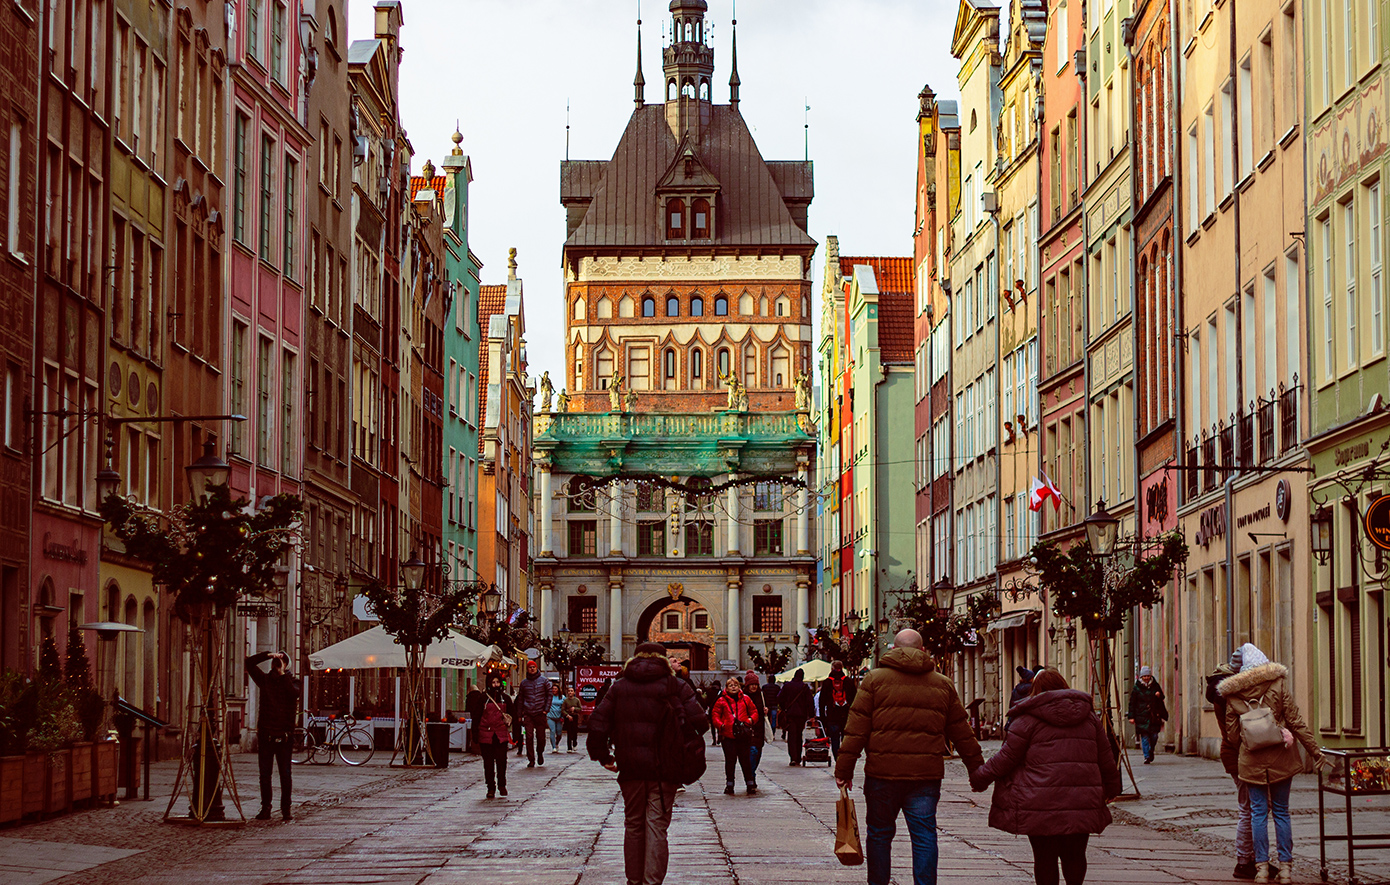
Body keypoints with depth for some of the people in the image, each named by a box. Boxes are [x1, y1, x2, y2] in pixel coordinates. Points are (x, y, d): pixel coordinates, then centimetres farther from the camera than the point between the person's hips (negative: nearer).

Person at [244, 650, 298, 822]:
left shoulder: (290, 681, 4)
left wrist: (282, 674, -14)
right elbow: (249, 663, 6)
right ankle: (265, 809, 9)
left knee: (285, 773, -3)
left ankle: (286, 809, 2)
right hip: (265, 734, 3)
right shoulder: (265, 679, 11)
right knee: (264, 773, 4)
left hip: (284, 735, -3)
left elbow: (295, 692, -18)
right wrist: (268, 655, -4)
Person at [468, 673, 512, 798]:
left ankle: (502, 784, 13)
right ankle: (491, 788, 7)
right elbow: (476, 716, 5)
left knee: (501, 760, -5)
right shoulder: (483, 698, 4)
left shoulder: (505, 698, 10)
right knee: (488, 762, 1)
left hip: (501, 734, 1)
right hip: (486, 734, -1)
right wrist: (475, 733, 0)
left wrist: (513, 732, 12)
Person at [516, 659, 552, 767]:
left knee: (541, 737, 4)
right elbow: (520, 699, 13)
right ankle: (531, 760, -3)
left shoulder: (544, 680, 5)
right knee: (529, 737, -6)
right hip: (528, 714, 1)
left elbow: (549, 695, 7)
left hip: (540, 714, -1)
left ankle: (540, 753, 31)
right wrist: (519, 714, 7)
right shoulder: (524, 682, 10)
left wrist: (546, 709, -4)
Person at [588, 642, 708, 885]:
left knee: (633, 825, 14)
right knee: (656, 825, -1)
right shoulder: (675, 686, 0)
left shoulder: (619, 686, 7)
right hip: (663, 766, -2)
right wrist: (691, 751, 6)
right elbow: (698, 720, -9)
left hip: (630, 767, 2)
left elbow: (598, 721, 2)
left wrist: (602, 756, 8)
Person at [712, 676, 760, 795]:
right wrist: (720, 725, -11)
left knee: (745, 759, 3)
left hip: (744, 735, 1)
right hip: (728, 735, -1)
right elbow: (715, 716, 7)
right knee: (730, 760, 1)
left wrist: (750, 720, -4)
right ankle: (729, 785, 10)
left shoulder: (746, 699, 11)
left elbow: (754, 711, 16)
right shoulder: (721, 701, 7)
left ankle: (750, 785, 11)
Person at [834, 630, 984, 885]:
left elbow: (856, 730, -2)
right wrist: (977, 769, 23)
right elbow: (962, 734, 15)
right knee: (924, 837, 3)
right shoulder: (943, 685, 11)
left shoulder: (875, 679, 3)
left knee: (879, 834, 11)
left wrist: (844, 769, 0)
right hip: (926, 776, 1)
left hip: (882, 771, -1)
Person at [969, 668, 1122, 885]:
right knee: (1075, 855, 12)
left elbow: (1006, 758, -2)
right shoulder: (1089, 717, 13)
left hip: (1042, 805, -4)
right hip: (1082, 803, 4)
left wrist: (979, 779, 11)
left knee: (1045, 858, 4)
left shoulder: (1028, 718, -2)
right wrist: (1111, 787, 35)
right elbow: (1105, 759, 19)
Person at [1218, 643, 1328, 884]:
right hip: (1280, 757, 0)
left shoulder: (1233, 695, 1)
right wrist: (1315, 751, 1)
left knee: (1258, 812, 6)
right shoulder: (1278, 684, -2)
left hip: (1251, 761, 0)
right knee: (1281, 812, 8)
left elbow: (1232, 734, 5)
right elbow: (1295, 721, -3)